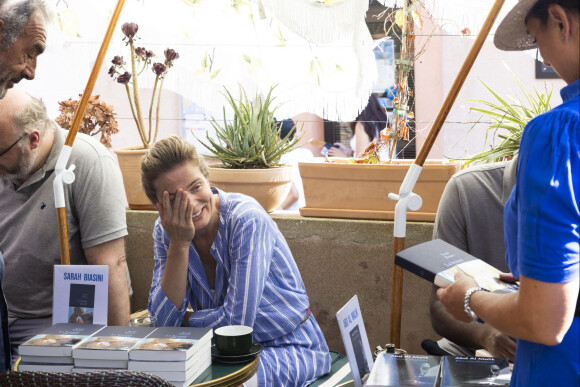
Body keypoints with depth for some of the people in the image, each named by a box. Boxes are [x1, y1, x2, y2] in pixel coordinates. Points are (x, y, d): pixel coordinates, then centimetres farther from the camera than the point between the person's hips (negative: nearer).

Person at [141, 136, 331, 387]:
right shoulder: (166, 230, -5)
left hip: (289, 348, -5)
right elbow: (164, 320, -13)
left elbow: (237, 322, -22)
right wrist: (179, 244, -21)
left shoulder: (247, 220, -23)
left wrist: (182, 320, -7)